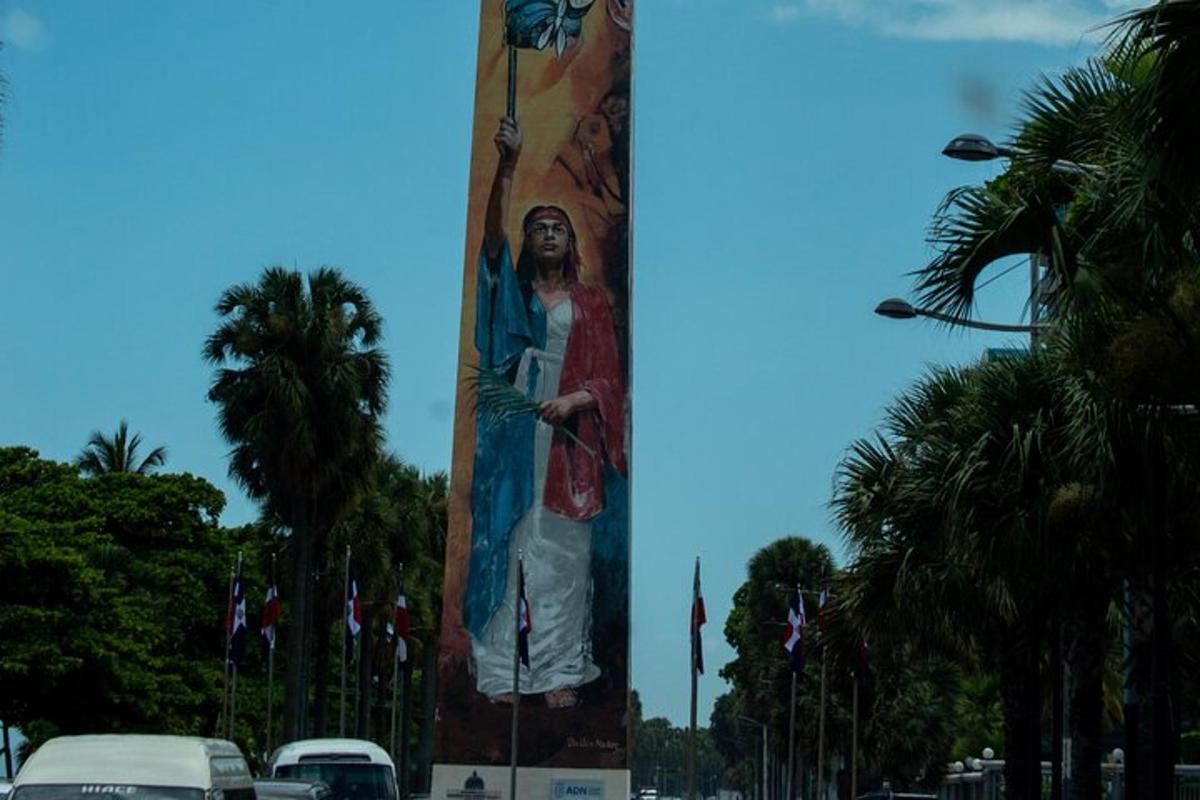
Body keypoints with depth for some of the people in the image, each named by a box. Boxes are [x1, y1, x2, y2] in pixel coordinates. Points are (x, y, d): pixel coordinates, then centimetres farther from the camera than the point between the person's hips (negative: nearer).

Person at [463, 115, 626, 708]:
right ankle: (498, 673, -3)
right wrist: (507, 165, -17)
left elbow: (608, 376, 7)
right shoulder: (510, 291, 13)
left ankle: (560, 673, 0)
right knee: (502, 542, -4)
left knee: (561, 556, -2)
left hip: (569, 440, 0)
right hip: (511, 436, 0)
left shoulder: (590, 302, 14)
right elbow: (493, 230, -4)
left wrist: (575, 399, -14)